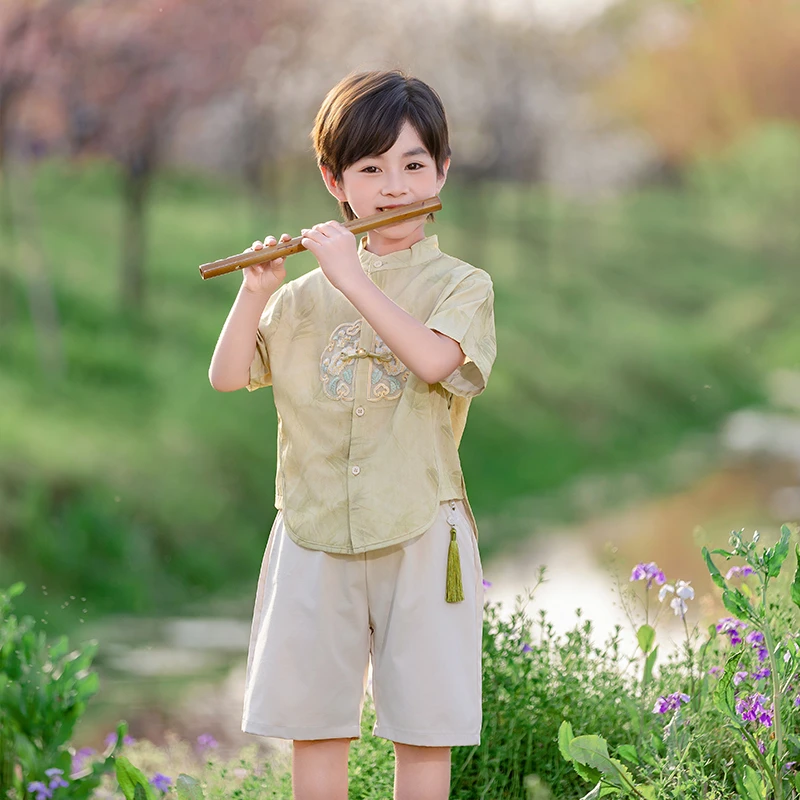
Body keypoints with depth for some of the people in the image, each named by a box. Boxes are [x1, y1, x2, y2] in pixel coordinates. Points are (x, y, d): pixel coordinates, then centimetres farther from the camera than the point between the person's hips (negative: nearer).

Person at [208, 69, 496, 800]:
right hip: (316, 535, 3)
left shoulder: (461, 286, -1)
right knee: (313, 726, 8)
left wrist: (354, 279, -21)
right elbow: (227, 377, 4)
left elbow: (434, 359, -21)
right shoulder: (307, 294, 9)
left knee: (424, 730, 3)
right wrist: (255, 295, -10)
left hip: (420, 534, -3)